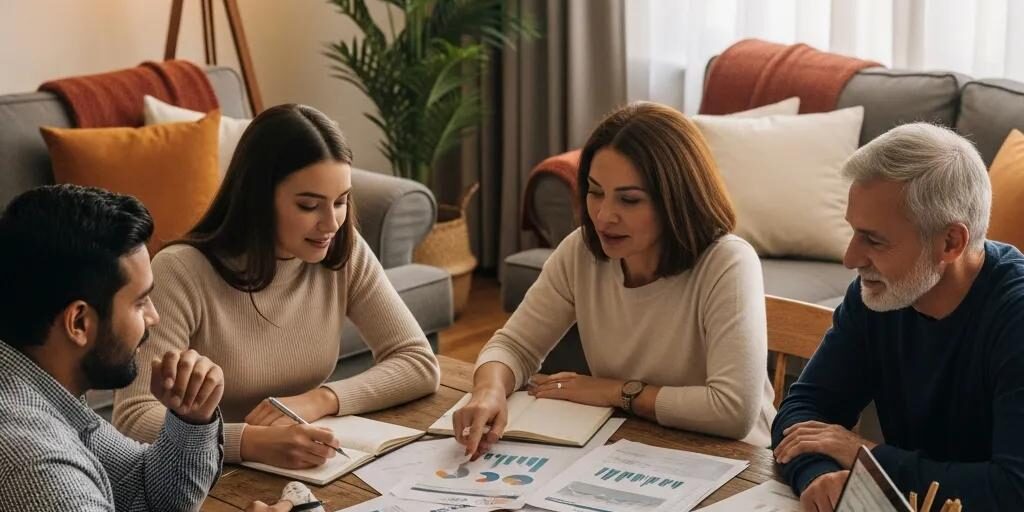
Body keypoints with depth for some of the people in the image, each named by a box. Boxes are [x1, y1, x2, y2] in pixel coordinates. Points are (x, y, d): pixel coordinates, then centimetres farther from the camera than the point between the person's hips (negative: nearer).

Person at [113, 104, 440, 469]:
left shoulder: (344, 254, -4)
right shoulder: (182, 272, -17)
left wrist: (320, 400, -18)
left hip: (310, 475, 3)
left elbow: (420, 364, -3)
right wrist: (254, 442, -38)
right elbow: (133, 419, -24)